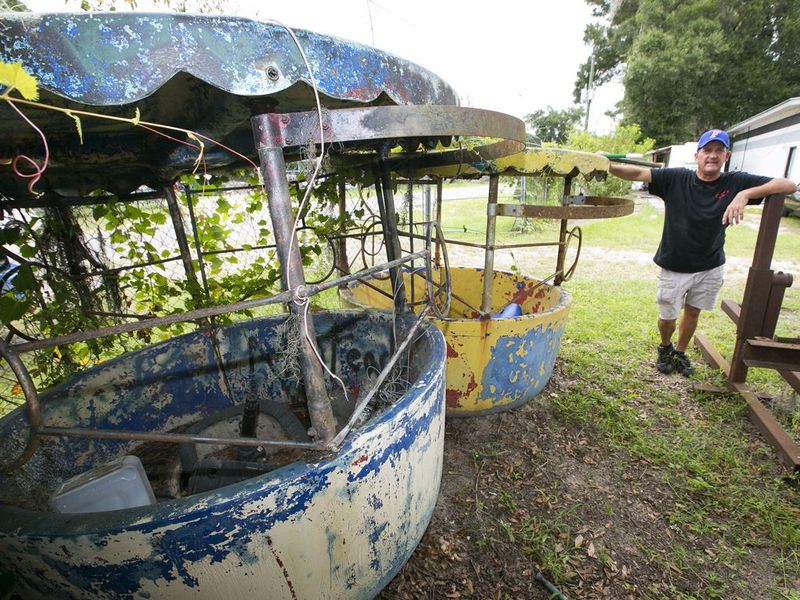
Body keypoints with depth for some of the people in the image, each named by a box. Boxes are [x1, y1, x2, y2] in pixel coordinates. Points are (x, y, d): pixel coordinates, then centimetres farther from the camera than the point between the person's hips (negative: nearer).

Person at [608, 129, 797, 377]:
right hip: (674, 266, -2)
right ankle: (665, 348, 40)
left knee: (692, 312, 18)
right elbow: (638, 173, -24)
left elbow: (789, 185, -12)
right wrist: (608, 166, -42)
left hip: (710, 267, 2)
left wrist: (745, 194, -30)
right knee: (667, 316, 8)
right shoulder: (676, 179, -14)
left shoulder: (736, 183, -9)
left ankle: (680, 353, 42)